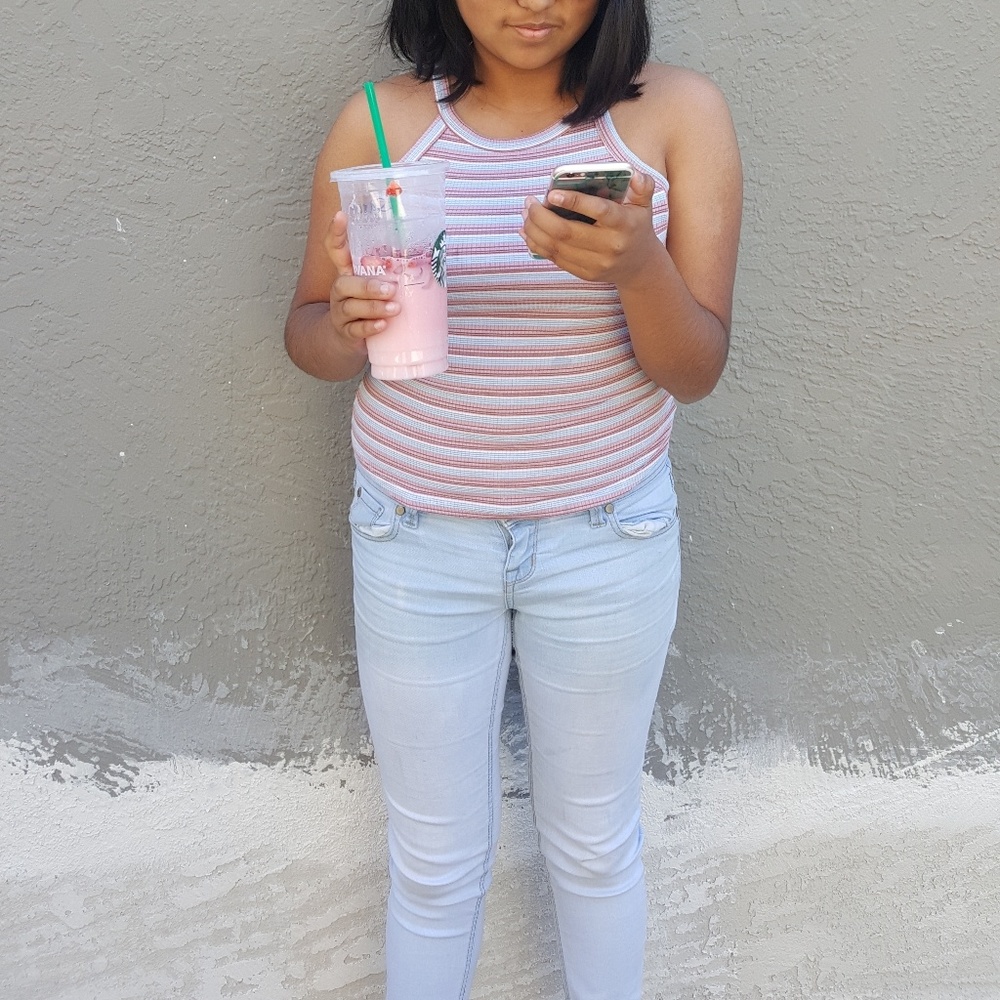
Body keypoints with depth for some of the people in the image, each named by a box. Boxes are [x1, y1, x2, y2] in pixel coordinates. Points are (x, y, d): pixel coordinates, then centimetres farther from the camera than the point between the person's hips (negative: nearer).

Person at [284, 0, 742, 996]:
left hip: (607, 539, 0)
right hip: (417, 540, 0)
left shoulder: (677, 113, -8)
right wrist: (346, 324, -22)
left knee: (594, 841, 18)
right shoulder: (380, 122, -6)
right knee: (434, 858, 14)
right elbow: (307, 334, 2)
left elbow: (696, 371, -9)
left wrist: (639, 268, -30)